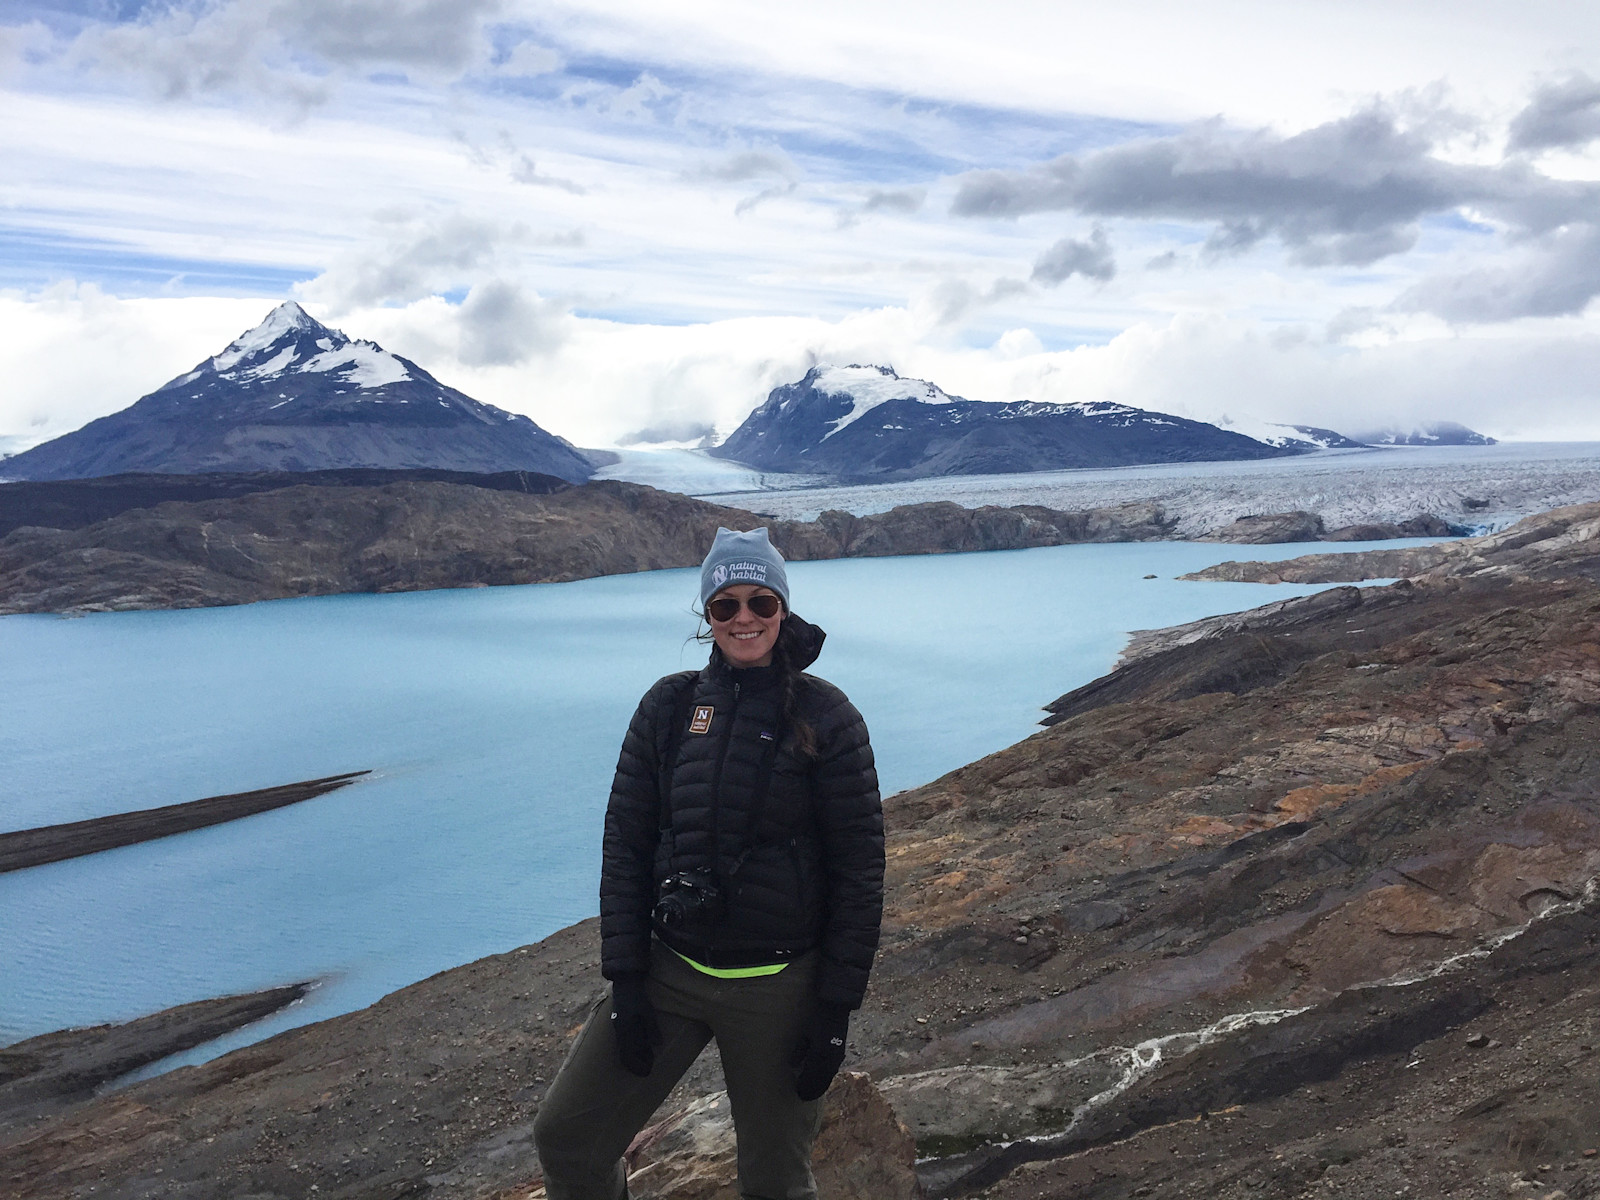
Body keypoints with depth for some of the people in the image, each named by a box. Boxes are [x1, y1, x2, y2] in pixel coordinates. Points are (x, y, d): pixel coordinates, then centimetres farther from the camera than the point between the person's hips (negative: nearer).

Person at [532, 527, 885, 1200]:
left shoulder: (825, 716, -9)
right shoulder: (669, 705, 0)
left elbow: (860, 866, -8)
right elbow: (625, 842, 1)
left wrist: (836, 1008, -9)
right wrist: (625, 981, -3)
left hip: (779, 986, -3)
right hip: (668, 968, 3)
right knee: (565, 1139, 7)